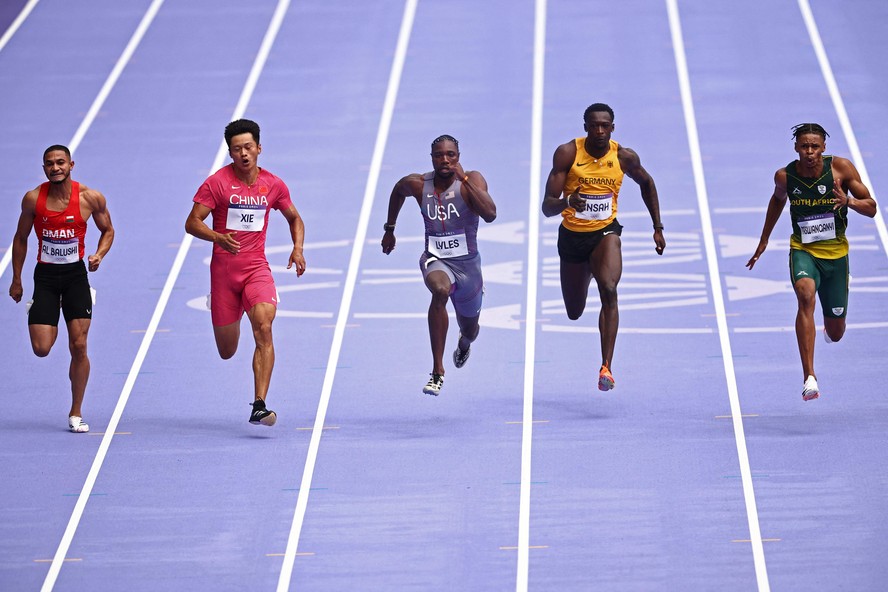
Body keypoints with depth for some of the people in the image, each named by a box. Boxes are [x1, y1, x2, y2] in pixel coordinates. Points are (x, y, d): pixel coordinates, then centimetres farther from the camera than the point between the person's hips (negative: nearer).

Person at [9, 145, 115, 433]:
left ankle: (76, 414, 8)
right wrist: (16, 279, 6)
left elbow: (108, 230, 8)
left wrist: (99, 254, -12)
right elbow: (20, 238, 5)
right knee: (41, 349, -9)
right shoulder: (33, 199, -7)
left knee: (79, 346, -5)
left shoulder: (91, 198, -8)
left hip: (76, 275, 0)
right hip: (45, 276, 0)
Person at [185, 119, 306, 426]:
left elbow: (294, 218, 20)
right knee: (227, 352, 7)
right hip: (223, 269, -1)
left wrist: (298, 249, 2)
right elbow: (192, 223, -8)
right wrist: (218, 238, -27)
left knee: (264, 328, -25)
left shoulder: (273, 185, 4)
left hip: (257, 268, 1)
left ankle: (259, 406, -28)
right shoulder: (218, 182, -6)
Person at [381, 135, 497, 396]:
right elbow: (397, 191, 17)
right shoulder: (417, 184, -8)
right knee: (440, 289, -39)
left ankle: (464, 344, 66)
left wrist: (464, 178, -35)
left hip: (467, 263, 1)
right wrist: (389, 229, 24)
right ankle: (437, 371, -34)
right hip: (435, 259, -1)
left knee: (469, 329, 21)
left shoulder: (472, 180, -16)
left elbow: (490, 215, -34)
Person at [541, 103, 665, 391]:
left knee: (608, 290, -30)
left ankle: (606, 367, -32)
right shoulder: (567, 153, -15)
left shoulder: (624, 157, -8)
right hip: (572, 235, 1)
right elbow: (547, 207, -17)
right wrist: (567, 202, -41)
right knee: (574, 313, 17)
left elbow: (646, 183, 15)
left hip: (605, 232, -1)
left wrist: (658, 228, 15)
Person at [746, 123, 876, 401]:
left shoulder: (841, 168, -13)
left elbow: (871, 208, -8)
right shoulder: (785, 176, -9)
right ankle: (809, 377, -39)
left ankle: (830, 325, 54)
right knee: (806, 295, -34)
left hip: (836, 252, 1)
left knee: (835, 333, 10)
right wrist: (764, 239, 21)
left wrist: (848, 201, -28)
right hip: (803, 250, -1)